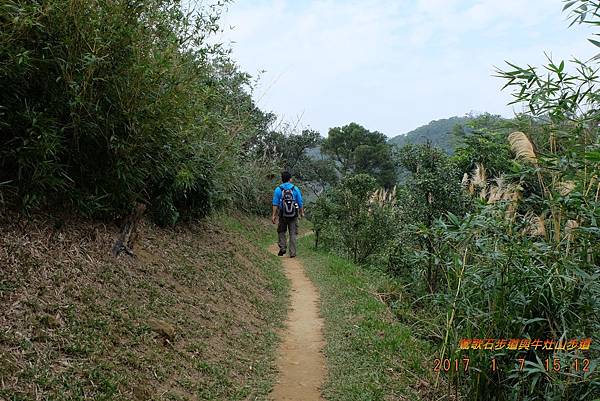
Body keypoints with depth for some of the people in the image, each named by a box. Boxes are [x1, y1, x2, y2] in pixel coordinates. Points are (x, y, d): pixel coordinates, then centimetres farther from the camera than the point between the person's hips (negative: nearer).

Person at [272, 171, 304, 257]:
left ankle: (283, 248, 5)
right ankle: (292, 252, 4)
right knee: (293, 233, 6)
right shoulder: (295, 189, 0)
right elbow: (300, 203, 3)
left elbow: (275, 204, -6)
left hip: (282, 215, 0)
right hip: (293, 215, 0)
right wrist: (302, 213, 17)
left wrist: (274, 215, -5)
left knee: (281, 232, 17)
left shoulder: (278, 189, -2)